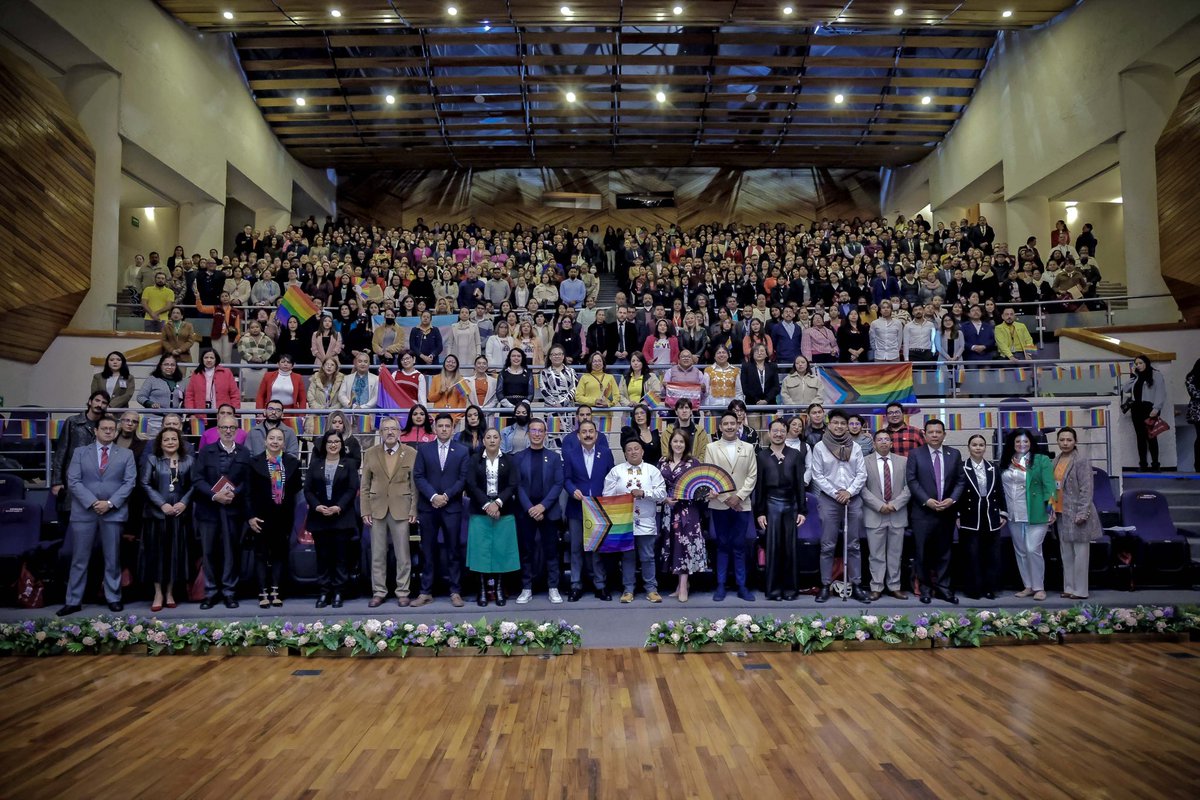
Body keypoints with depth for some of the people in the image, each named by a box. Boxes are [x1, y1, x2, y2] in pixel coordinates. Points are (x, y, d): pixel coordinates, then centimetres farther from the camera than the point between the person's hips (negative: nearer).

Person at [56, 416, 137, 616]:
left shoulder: (126, 455, 8)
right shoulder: (80, 452, 9)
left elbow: (130, 482, -1)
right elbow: (73, 481, -1)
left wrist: (110, 503, -13)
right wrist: (92, 503, -12)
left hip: (114, 512, 0)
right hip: (84, 511, 0)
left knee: (112, 559, 6)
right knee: (79, 559, 4)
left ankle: (114, 598, 14)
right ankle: (73, 601, 12)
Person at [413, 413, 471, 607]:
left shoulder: (462, 451, 5)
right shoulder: (424, 449, 7)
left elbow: (463, 478, 0)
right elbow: (418, 476, 0)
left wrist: (446, 496, -11)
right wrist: (433, 496, -12)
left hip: (452, 507, -1)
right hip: (428, 507, 1)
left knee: (454, 551, 3)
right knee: (428, 551, 5)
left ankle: (455, 592, 9)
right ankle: (426, 592, 12)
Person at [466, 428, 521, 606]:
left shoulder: (509, 460, 6)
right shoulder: (474, 461, 6)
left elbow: (512, 486, -3)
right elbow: (471, 486, -5)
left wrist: (498, 503, -17)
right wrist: (486, 505, -17)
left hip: (504, 512, 0)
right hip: (480, 512, 0)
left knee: (501, 550, 1)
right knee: (482, 550, 0)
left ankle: (499, 588, 10)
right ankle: (483, 589, 8)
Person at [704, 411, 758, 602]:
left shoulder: (748, 448, 7)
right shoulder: (711, 448, 4)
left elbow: (752, 475, 2)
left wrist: (739, 496, -9)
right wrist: (725, 497, -9)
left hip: (742, 504, 1)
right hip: (719, 504, -1)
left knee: (739, 546, 5)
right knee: (722, 545, 5)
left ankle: (741, 586, 12)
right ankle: (721, 585, 11)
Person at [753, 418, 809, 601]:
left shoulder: (796, 455, 6)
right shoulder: (762, 455, 4)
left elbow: (800, 483, 5)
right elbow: (759, 485, 4)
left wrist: (802, 510, 0)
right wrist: (759, 512, -1)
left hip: (791, 505, 1)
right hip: (771, 504, -1)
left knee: (790, 548, 5)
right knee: (772, 547, 2)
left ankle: (790, 588, 15)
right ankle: (773, 589, 10)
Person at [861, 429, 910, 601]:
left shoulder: (903, 461, 8)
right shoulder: (865, 461, 1)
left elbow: (908, 486, 2)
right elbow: (863, 488, -4)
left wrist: (894, 504, -10)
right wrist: (879, 505, -13)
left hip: (898, 514, 2)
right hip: (874, 514, -2)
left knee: (895, 554, 8)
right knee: (876, 554, 3)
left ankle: (894, 587, 17)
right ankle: (876, 587, 10)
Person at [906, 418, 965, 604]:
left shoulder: (954, 454, 8)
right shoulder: (915, 454, 0)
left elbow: (960, 480, 6)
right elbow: (911, 480, -5)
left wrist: (952, 499, -9)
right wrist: (927, 500, -14)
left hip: (947, 511, 3)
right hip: (923, 512, -2)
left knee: (944, 551, 8)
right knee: (924, 552, 3)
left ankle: (943, 587, 15)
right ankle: (925, 587, 13)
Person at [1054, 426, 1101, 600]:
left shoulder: (1081, 462, -9)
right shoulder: (1056, 461, 11)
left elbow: (1086, 490, -13)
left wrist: (1082, 513, -17)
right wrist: (1053, 510, 10)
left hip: (1077, 513, -7)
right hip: (1062, 514, 7)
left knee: (1080, 553, -1)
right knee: (1066, 554, 12)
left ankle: (1080, 591, 5)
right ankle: (1069, 588, 19)